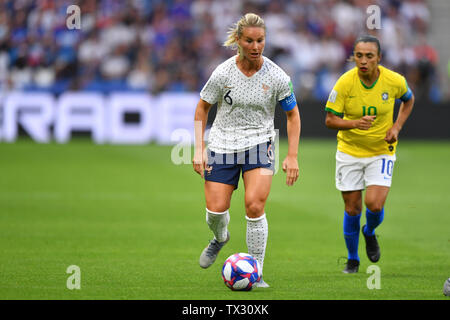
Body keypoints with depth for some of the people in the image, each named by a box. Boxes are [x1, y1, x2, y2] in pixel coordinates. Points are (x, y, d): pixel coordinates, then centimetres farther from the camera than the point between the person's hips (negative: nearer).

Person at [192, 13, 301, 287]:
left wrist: (292, 156, -2)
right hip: (222, 145, 1)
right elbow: (202, 109, 4)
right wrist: (199, 149, -3)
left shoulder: (277, 77, -9)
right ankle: (221, 237, 34)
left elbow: (293, 115, 4)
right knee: (216, 210, -5)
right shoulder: (223, 73, -9)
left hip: (260, 144, -1)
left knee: (255, 205, -19)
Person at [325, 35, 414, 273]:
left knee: (375, 204, -16)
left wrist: (397, 126, -4)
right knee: (352, 208, 4)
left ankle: (370, 233, 20)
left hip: (382, 151, 0)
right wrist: (355, 123, -29)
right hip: (349, 151, 0)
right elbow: (330, 120, -11)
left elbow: (408, 100, 11)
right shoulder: (345, 83, -16)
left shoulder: (394, 81, -12)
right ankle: (352, 260, 26)